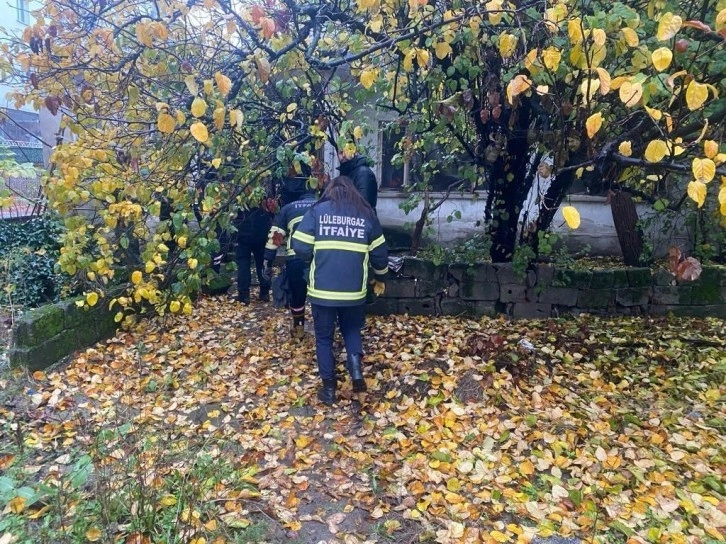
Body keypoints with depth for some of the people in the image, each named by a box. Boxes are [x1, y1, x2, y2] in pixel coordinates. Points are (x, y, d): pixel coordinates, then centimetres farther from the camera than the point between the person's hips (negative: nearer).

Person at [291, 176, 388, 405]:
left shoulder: (317, 210, 1)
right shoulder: (366, 213, 7)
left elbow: (300, 248, -5)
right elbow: (379, 252, 10)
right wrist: (380, 278, 26)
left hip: (322, 288, -1)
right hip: (354, 289, 2)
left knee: (324, 337, 14)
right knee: (351, 329, 25)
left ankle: (329, 388, 18)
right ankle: (356, 368, 4)